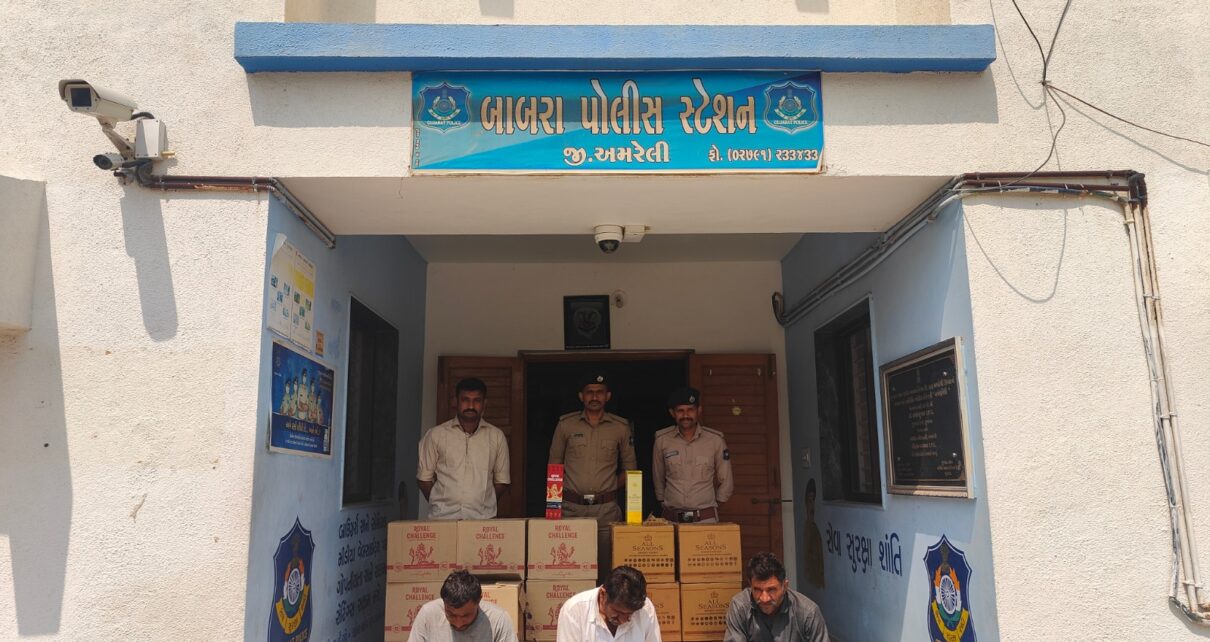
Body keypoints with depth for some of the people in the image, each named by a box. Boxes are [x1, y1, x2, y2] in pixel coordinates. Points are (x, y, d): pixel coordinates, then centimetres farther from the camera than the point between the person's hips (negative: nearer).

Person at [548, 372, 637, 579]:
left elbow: (630, 468, 15)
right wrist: (555, 502, 2)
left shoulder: (621, 427, 6)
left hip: (606, 509, 0)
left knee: (606, 566, 0)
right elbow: (554, 466, 12)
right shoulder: (566, 424, 6)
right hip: (571, 507, 0)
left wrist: (610, 487, 2)